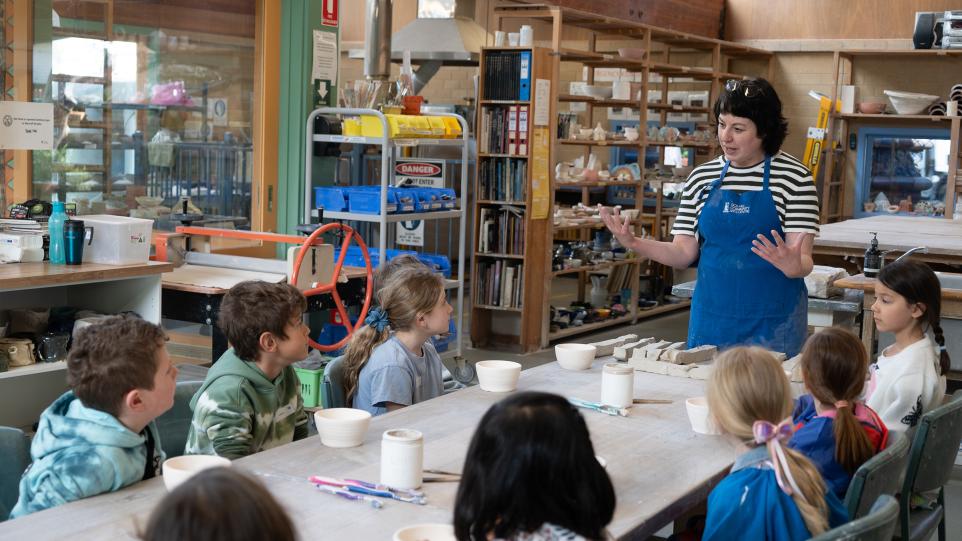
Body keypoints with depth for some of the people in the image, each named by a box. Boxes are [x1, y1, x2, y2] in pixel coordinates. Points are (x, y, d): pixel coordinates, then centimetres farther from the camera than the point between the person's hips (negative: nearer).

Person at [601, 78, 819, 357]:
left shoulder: (794, 177, -6)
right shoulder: (702, 177, 5)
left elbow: (803, 260, -11)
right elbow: (685, 252, 4)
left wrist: (793, 265, -33)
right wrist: (635, 243, -11)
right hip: (711, 320, 3)